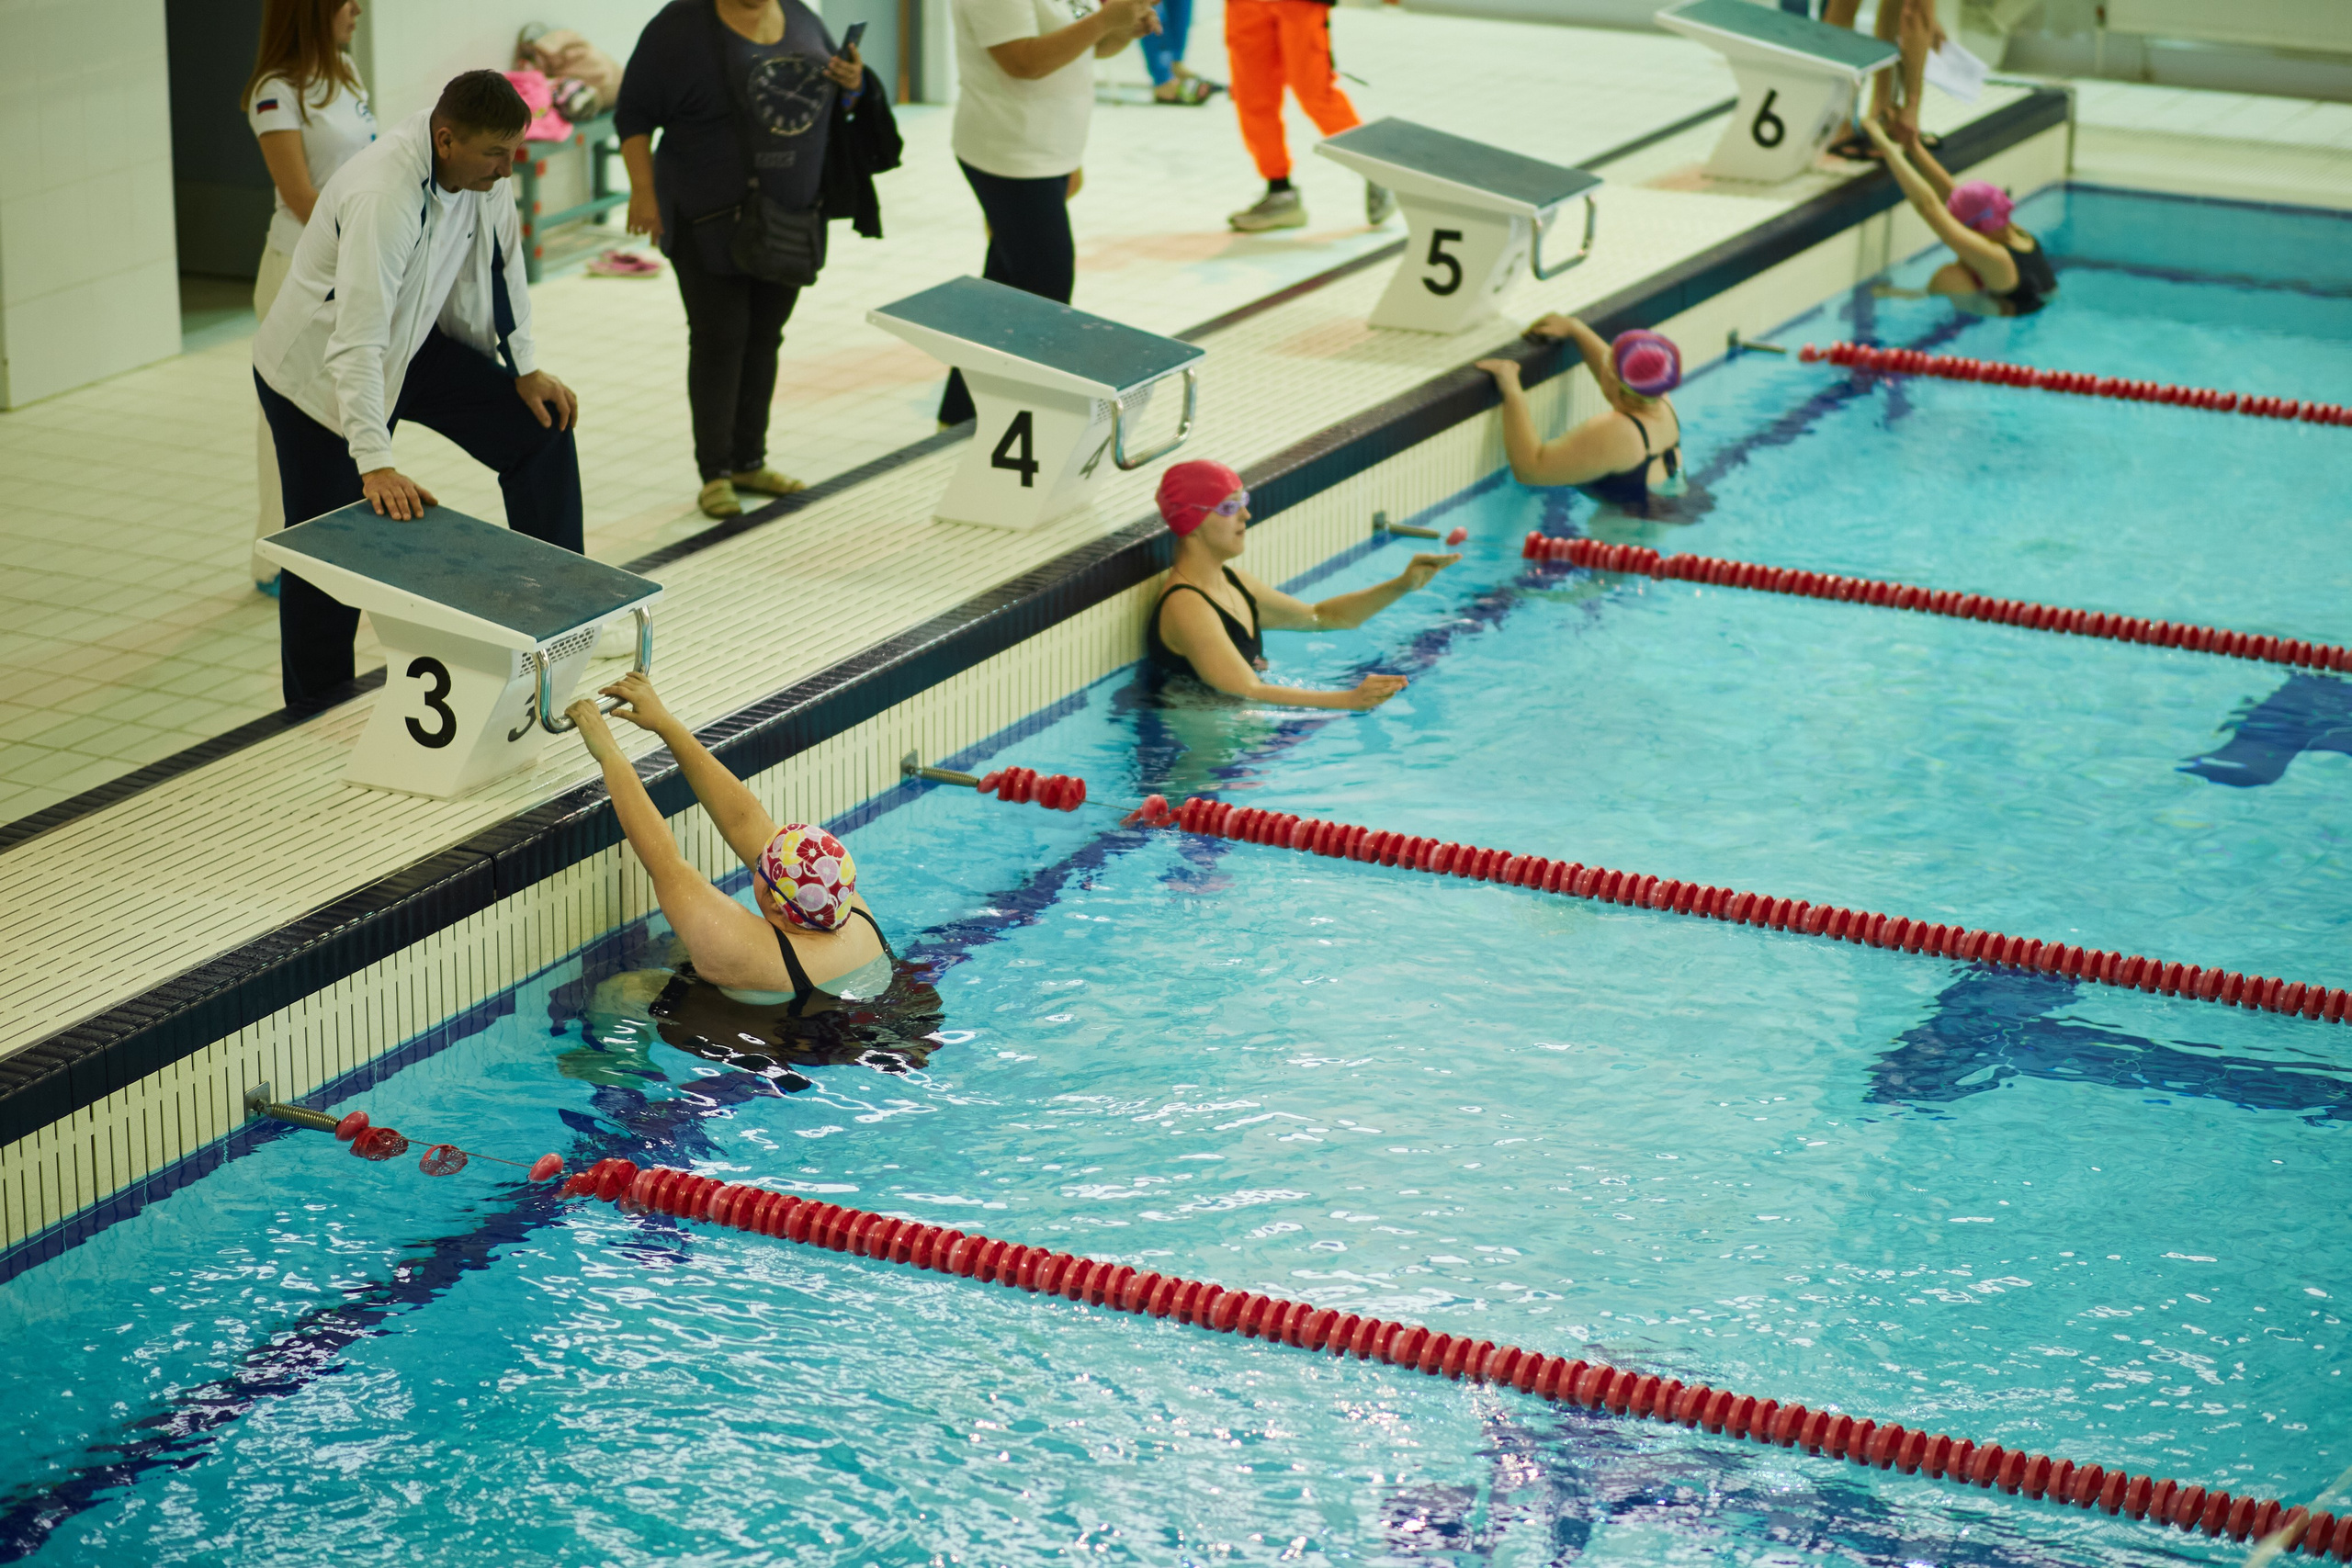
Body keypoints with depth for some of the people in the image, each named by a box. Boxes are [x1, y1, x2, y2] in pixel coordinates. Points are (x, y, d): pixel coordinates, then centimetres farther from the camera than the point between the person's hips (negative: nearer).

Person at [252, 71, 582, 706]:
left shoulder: (482, 167, -14)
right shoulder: (383, 197, -38)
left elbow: (501, 262, 5)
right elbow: (357, 342, -43)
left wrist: (527, 368, 3)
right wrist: (375, 465, -49)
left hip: (415, 344, 7)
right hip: (319, 367, -7)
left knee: (541, 427, -1)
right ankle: (313, 710, 14)